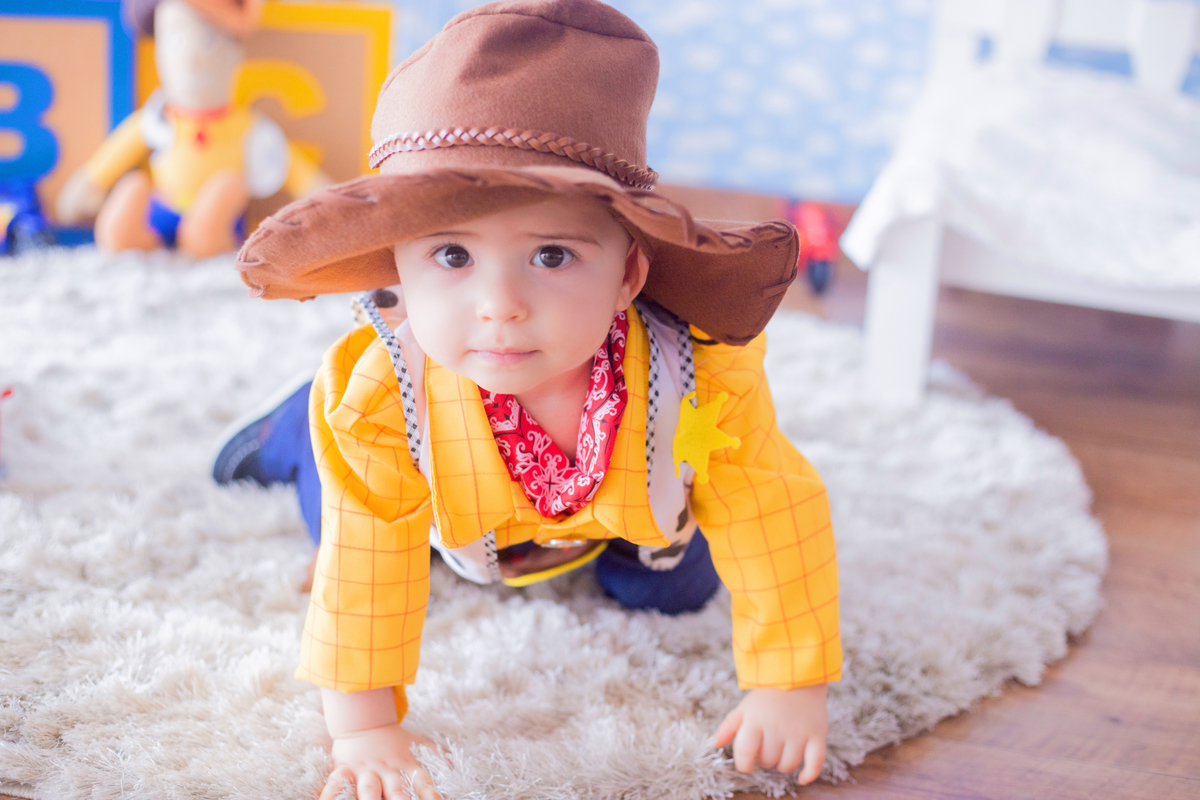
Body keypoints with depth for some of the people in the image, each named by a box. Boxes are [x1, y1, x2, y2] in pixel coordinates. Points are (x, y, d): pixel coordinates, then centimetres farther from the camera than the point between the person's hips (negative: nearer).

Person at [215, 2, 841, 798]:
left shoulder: (703, 377, -46)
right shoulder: (377, 398, -44)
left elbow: (773, 519, -34)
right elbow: (365, 566, -35)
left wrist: (791, 689, -31)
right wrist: (365, 729, -33)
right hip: (456, 519, 1)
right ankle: (301, 429, 50)